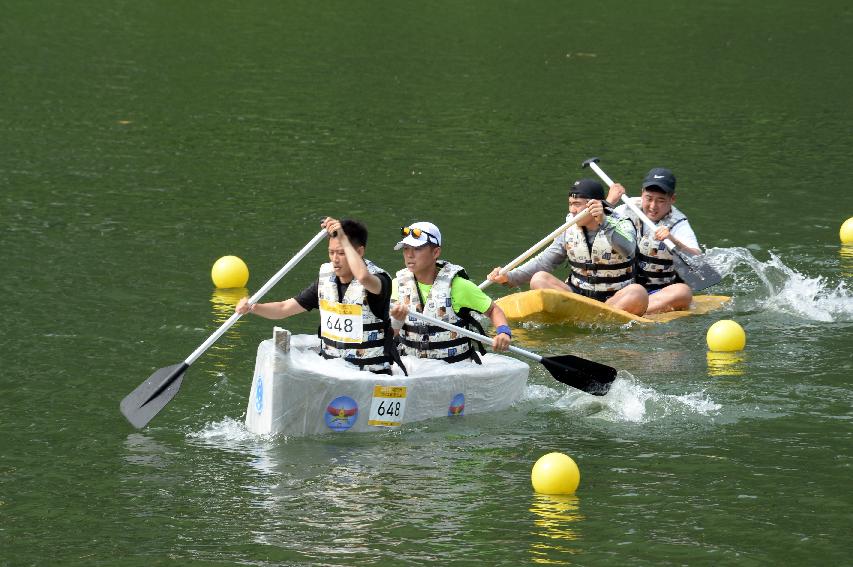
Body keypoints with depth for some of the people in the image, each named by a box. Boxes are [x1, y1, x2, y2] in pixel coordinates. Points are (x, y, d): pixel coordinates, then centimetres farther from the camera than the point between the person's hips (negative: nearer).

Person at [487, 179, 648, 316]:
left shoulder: (623, 226, -5)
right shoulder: (570, 231, 8)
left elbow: (627, 249, -29)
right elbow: (543, 262, 6)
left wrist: (604, 222, -42)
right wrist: (509, 277, -8)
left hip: (614, 299, -4)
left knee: (638, 293, -34)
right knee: (539, 279, -17)